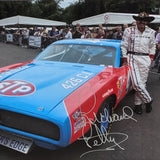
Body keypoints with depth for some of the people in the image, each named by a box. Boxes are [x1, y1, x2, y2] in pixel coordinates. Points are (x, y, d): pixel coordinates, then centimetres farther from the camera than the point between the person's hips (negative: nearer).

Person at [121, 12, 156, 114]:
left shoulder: (151, 32, 8)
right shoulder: (129, 31, 0)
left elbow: (152, 47, 19)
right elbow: (124, 46, 2)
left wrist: (151, 58, 12)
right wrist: (125, 60, -2)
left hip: (145, 59, 3)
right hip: (132, 58, -3)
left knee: (142, 82, 3)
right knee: (136, 82, -13)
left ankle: (138, 104, 15)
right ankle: (148, 100, 7)